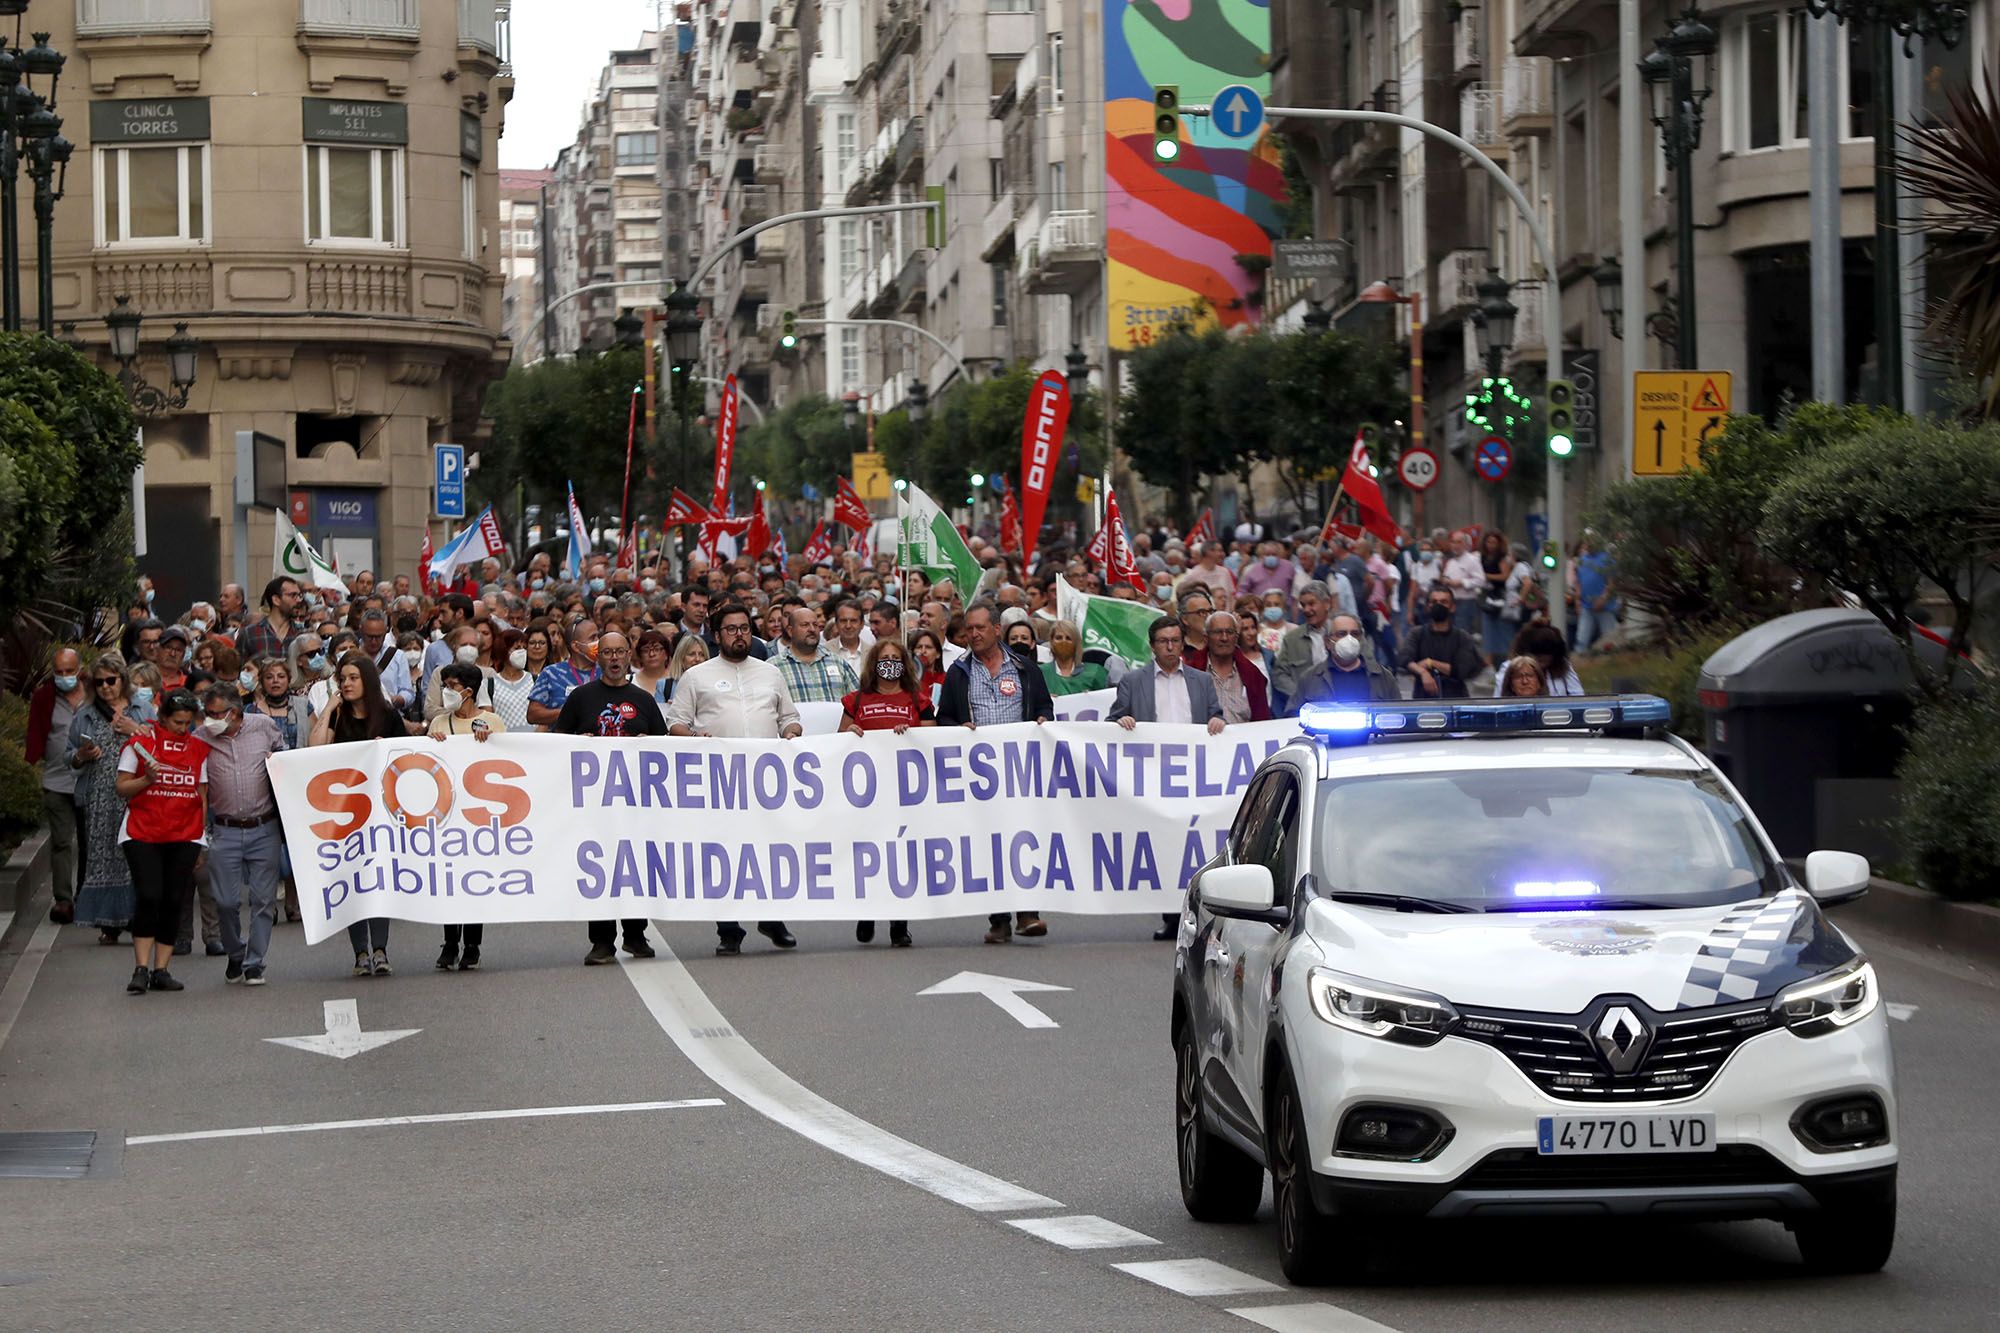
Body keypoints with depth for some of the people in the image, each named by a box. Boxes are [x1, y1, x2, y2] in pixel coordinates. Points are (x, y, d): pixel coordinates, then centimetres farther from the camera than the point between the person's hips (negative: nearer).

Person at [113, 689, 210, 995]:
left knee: (173, 902, 0)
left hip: (185, 837, 3)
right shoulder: (140, 743, 1)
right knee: (148, 897, -13)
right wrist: (147, 779, -16)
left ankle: (160, 971, 4)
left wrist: (202, 836, 10)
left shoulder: (200, 748, 10)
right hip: (142, 833, -3)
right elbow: (122, 789, 2)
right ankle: (142, 969, -11)